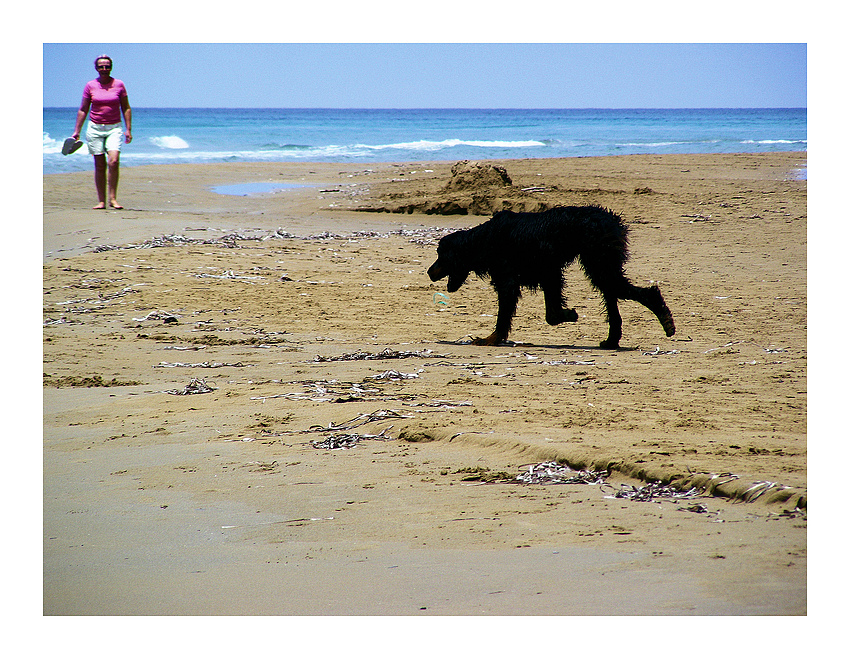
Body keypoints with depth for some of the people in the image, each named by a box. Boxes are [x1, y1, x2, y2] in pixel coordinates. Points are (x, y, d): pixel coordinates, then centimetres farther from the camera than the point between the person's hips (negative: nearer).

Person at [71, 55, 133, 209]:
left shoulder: (119, 85, 2)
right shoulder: (90, 86, 3)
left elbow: (126, 108, 7)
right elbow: (83, 110, 8)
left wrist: (128, 130, 0)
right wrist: (76, 131, 5)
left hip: (114, 128, -1)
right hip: (95, 128, 1)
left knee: (113, 162, -18)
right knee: (100, 166, 0)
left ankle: (113, 198, -12)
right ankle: (101, 201, 5)